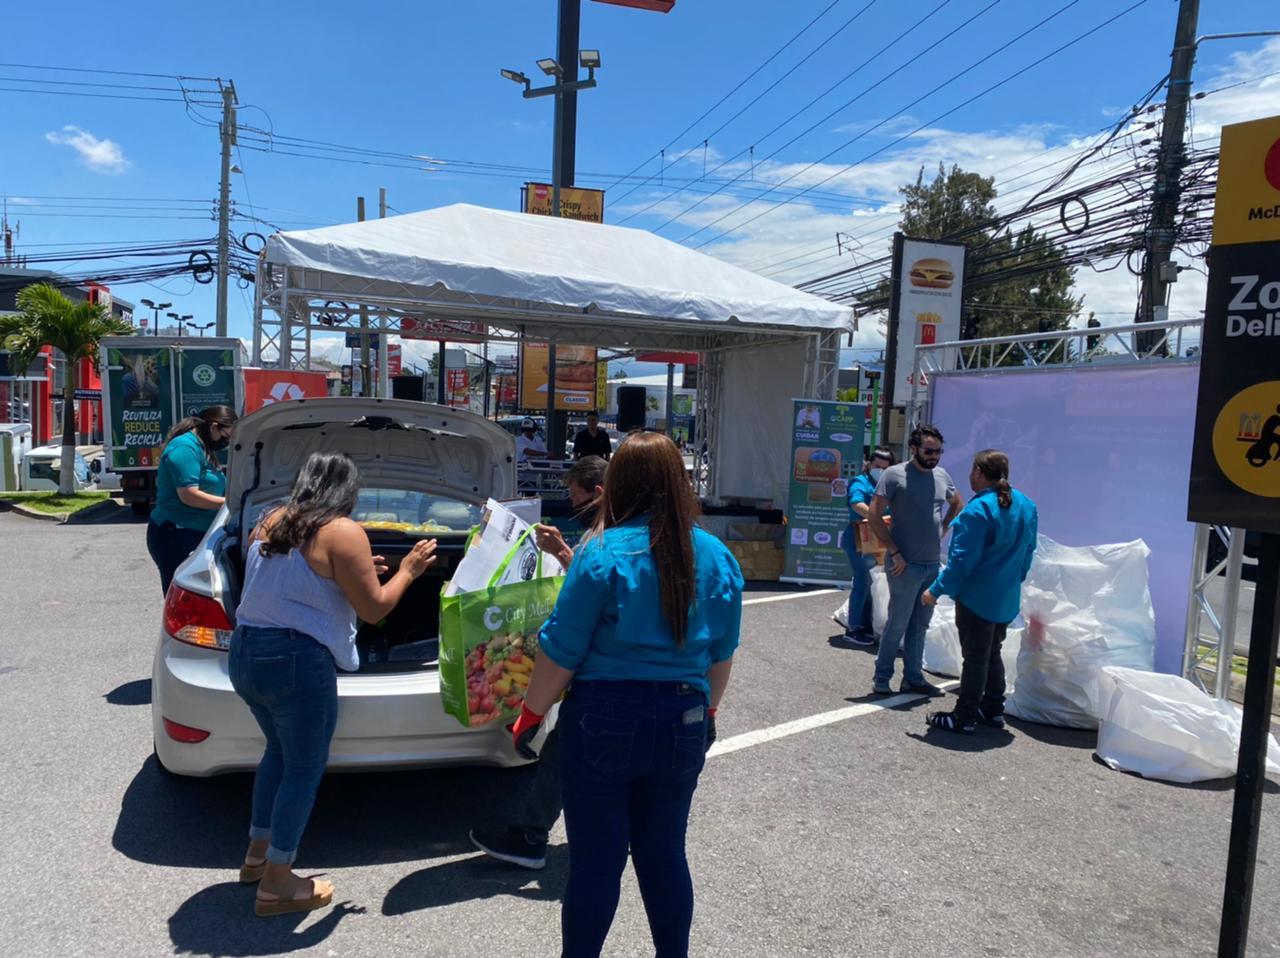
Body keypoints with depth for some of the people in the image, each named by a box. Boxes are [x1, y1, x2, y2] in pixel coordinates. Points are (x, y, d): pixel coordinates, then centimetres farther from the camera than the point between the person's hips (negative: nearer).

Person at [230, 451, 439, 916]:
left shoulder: (269, 523, 9)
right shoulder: (343, 533, -13)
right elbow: (374, 609, -11)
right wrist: (407, 571, 4)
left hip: (244, 654, 8)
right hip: (296, 663, -8)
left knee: (280, 751, 26)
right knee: (304, 769, 8)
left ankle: (257, 854, 38)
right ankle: (276, 885, 17)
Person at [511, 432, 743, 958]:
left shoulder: (603, 553, -14)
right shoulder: (717, 558, 1)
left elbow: (561, 650, -12)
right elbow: (721, 654, 9)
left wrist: (530, 713, 1)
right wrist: (707, 709, 24)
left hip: (605, 721, -4)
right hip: (683, 724, 4)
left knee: (595, 861, 9)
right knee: (665, 855, 19)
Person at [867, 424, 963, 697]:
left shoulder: (942, 476, 8)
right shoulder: (895, 475, -10)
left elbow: (957, 504, 28)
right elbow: (874, 515, -12)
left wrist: (943, 529, 12)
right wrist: (894, 552, -15)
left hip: (933, 564, 6)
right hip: (905, 565, -6)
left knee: (920, 625, 14)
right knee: (898, 624, -1)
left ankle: (913, 677, 25)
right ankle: (881, 679, 12)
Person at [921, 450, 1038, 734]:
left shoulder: (978, 510, -23)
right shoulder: (1026, 506, 4)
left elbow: (962, 559, -22)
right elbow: (1027, 552, 13)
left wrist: (937, 590, -14)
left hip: (978, 598, -8)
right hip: (1007, 598, 8)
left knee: (975, 658, 0)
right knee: (992, 654, 21)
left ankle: (964, 718, 9)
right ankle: (994, 710, 29)